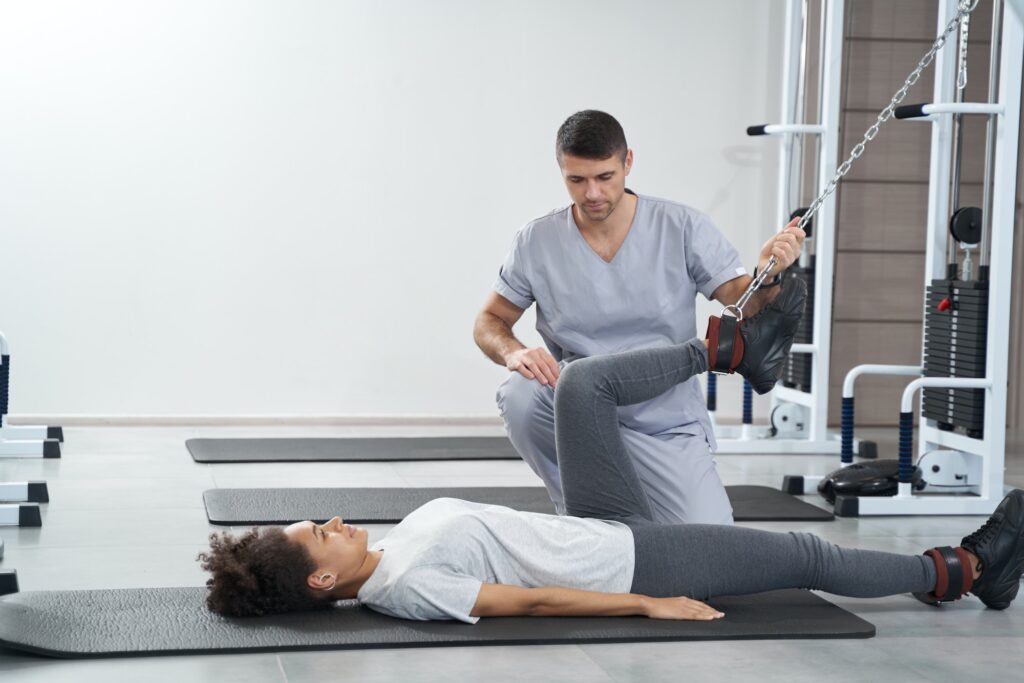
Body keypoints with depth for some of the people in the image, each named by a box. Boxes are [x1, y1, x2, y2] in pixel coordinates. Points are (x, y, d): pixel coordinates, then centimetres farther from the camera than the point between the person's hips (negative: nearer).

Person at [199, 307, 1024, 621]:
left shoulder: (391, 555, 2)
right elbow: (530, 601, -25)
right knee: (804, 556, 0)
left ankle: (731, 350, 14)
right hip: (630, 559, -9)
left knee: (581, 382, -1)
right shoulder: (404, 585, -27)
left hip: (602, 529, 9)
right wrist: (648, 605, -21)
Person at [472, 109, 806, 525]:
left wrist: (768, 276, -32)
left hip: (666, 425, 0)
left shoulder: (682, 228, -7)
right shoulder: (536, 243, -4)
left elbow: (747, 307, -8)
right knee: (520, 395, -32)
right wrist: (512, 351, -19)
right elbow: (489, 321, 5)